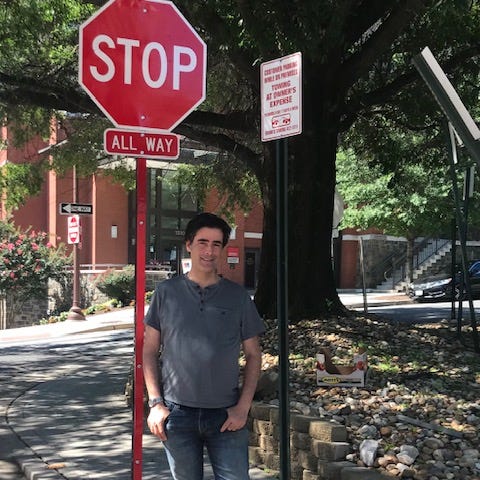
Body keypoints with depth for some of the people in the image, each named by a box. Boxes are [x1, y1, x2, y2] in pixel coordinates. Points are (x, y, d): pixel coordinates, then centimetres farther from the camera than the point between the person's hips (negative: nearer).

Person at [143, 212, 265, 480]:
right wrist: (155, 403, -2)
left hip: (226, 415, 0)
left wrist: (243, 407, -2)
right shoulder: (167, 292, 3)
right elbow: (150, 351, 7)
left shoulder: (238, 296, 4)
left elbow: (253, 354, 7)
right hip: (177, 414, 0)